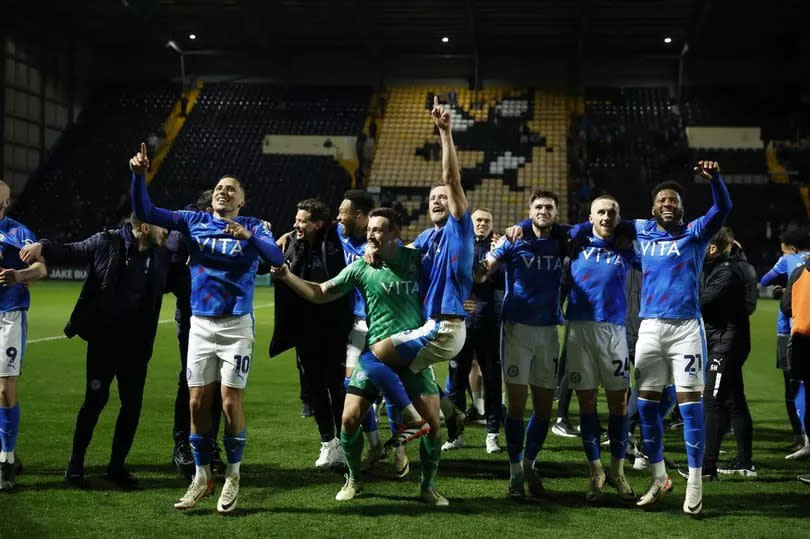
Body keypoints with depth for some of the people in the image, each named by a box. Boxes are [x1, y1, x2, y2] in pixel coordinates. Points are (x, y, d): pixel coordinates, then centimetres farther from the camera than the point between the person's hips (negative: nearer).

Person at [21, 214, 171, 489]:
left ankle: (117, 465, 20)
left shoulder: (162, 255, 3)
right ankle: (75, 463, 18)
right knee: (95, 399, -1)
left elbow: (168, 284, 19)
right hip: (103, 339, -4)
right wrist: (43, 247, -15)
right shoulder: (107, 243, -8)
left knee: (133, 403, 5)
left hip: (136, 343, 4)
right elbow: (71, 253, 1)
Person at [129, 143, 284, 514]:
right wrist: (139, 175, -13)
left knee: (230, 403, -5)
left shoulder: (253, 227, 0)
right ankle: (202, 477, 19)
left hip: (236, 326, -3)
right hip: (200, 325, 3)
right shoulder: (194, 222, 7)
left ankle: (233, 475, 15)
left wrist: (249, 237, -32)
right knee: (198, 402, 3)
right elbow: (144, 212, 1)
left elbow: (276, 258, -17)